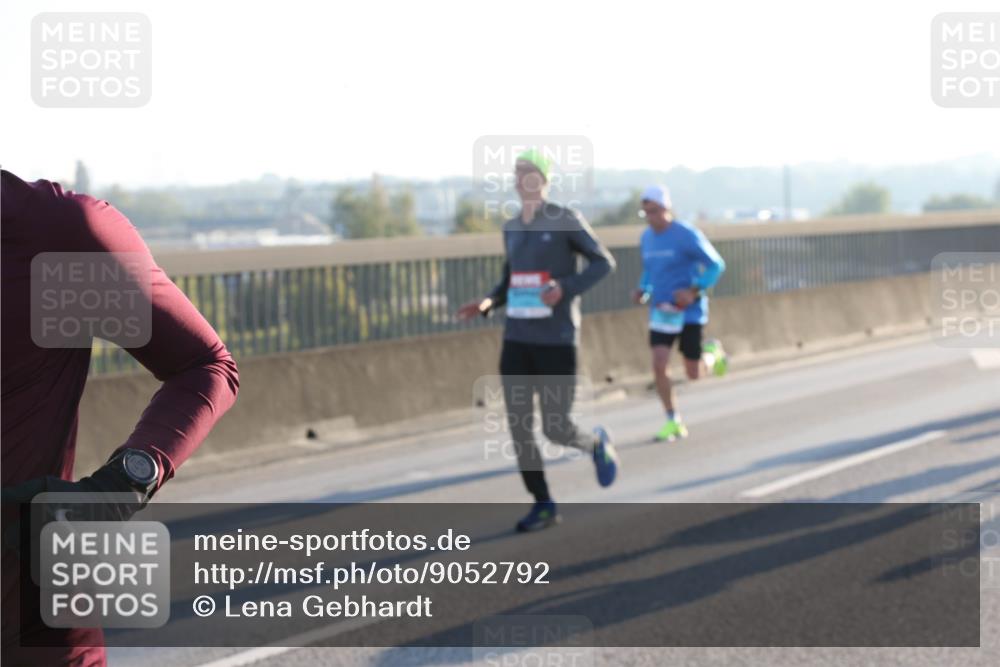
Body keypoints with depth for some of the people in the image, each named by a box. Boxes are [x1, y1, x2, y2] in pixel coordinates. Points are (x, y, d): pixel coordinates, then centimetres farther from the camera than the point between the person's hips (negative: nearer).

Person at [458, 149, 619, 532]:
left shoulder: (566, 220, -6)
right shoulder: (512, 228, 12)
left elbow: (604, 263, -4)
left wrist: (565, 289, -21)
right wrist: (487, 304, 2)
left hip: (557, 341, -5)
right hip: (517, 340, 5)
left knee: (555, 430, -5)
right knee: (518, 427, -2)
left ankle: (596, 443, 31)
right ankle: (543, 505, 12)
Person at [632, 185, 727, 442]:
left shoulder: (687, 235, -14)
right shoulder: (647, 237, 5)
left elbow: (716, 265, -10)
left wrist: (694, 291, -20)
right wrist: (642, 290, 3)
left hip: (689, 311, -5)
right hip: (661, 311, 5)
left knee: (694, 374, 2)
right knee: (659, 365, -12)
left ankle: (713, 352, 37)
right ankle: (674, 423, 0)